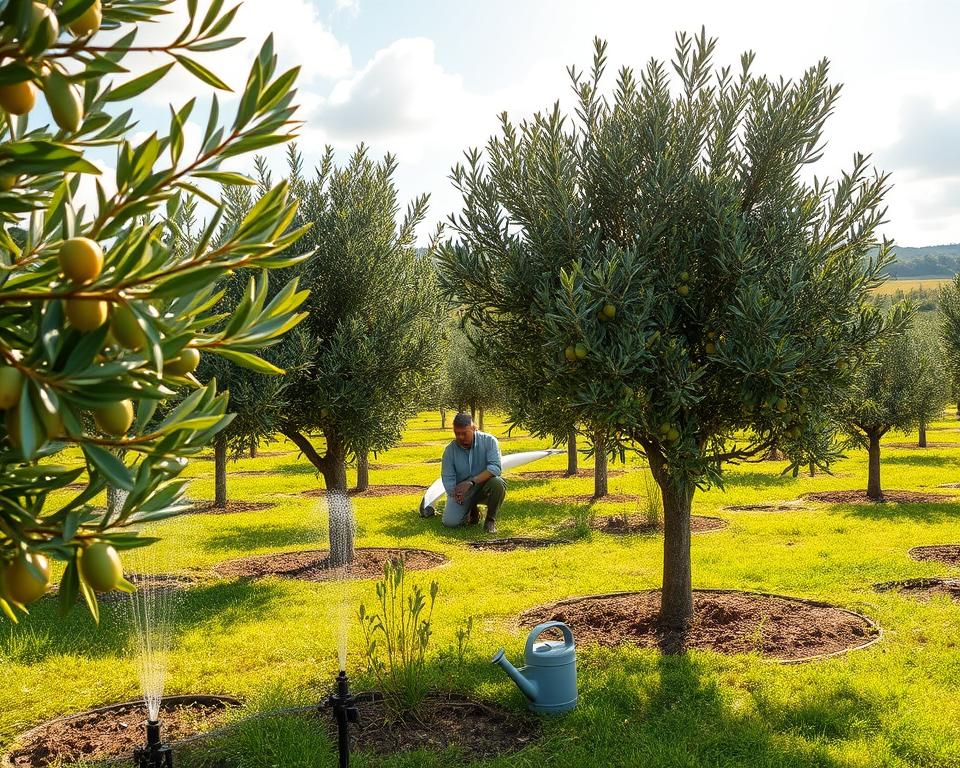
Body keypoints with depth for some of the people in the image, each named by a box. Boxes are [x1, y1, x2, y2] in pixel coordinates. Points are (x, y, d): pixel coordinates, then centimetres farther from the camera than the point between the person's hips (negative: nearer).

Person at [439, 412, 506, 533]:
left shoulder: (489, 441, -12)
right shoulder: (450, 450, -6)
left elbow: (495, 467, -24)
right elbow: (447, 477, -5)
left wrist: (472, 482, -33)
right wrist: (454, 493, -24)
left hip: (484, 487, -1)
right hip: (461, 492, 1)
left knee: (497, 483, -36)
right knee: (450, 522, -20)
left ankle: (490, 520, -9)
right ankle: (471, 511, 17)